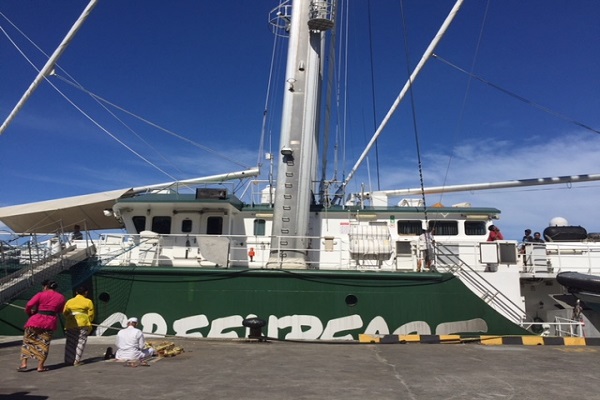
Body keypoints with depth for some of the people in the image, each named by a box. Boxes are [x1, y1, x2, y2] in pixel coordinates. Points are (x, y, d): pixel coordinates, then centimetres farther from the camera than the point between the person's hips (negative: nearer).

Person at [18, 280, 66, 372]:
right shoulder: (61, 297, 9)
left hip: (37, 320, -2)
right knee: (44, 344, 9)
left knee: (27, 341, 13)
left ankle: (23, 364, 8)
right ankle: (40, 366, 8)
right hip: (51, 322, 2)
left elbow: (29, 305, -7)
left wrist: (29, 313, 12)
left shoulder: (41, 295, -1)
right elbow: (60, 310, 17)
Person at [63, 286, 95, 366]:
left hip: (70, 324, 4)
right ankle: (76, 361, 0)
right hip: (83, 324, -4)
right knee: (80, 342, 2)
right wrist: (89, 321, 19)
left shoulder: (69, 301, 12)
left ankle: (69, 360, 15)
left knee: (70, 343, 13)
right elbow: (91, 315, 1)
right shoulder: (88, 302, 1)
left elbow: (65, 313, 12)